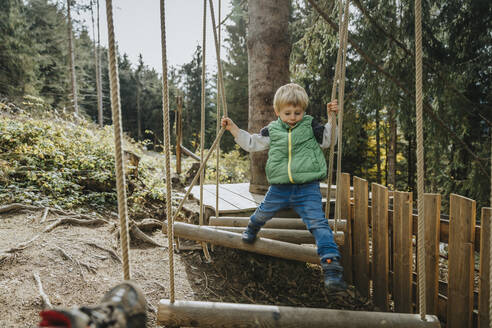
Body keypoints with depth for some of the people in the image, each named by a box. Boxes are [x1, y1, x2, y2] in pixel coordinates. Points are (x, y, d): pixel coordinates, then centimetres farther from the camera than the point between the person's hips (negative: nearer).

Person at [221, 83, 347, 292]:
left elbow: (326, 140, 10)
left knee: (318, 223, -13)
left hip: (307, 188, -2)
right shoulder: (271, 130, 6)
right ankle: (252, 228, 58)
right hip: (279, 188, 3)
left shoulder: (310, 126, 4)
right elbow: (252, 143, 14)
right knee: (264, 212, 22)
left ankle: (331, 265, -11)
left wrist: (332, 118, -2)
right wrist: (233, 129, 9)